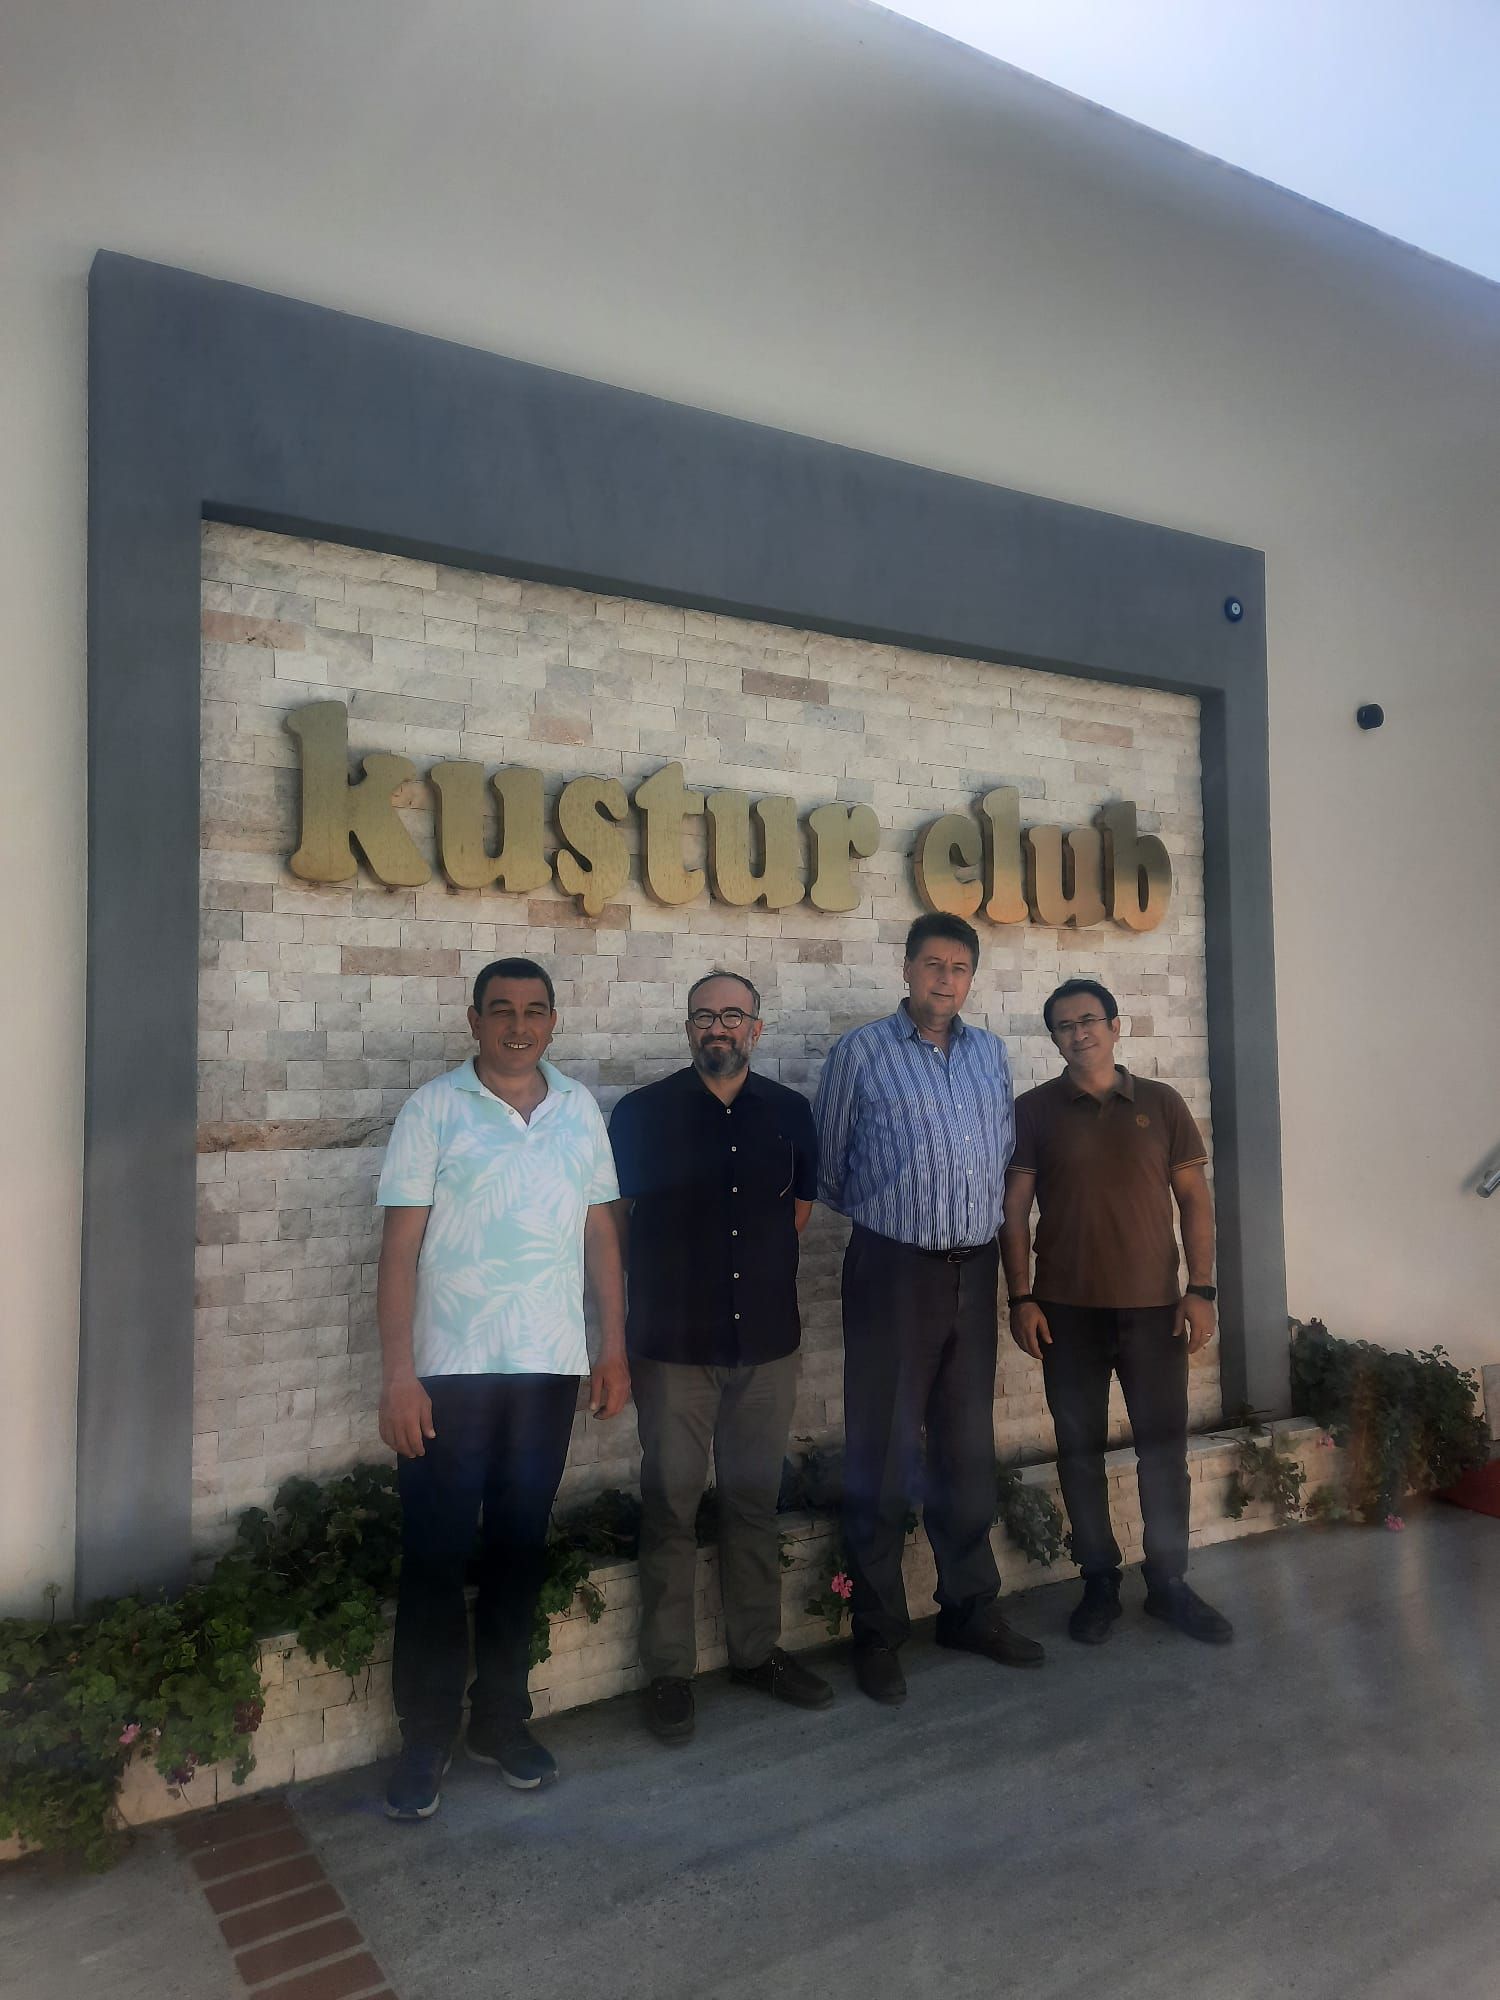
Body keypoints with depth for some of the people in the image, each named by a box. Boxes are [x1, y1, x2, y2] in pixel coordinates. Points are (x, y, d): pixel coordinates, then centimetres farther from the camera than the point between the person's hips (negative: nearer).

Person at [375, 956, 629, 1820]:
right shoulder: (434, 1108, -5)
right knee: (435, 1555, 5)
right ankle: (427, 1736, 22)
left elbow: (601, 1233, 10)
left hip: (549, 1366, 3)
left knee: (520, 1548, 13)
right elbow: (400, 1247, -7)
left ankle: (501, 1715, 30)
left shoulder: (580, 1109, 6)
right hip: (450, 1368, -3)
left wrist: (614, 1349, 6)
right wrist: (399, 1374, -12)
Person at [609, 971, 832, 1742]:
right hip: (673, 1343, -3)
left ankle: (756, 1650, 30)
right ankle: (668, 1671, 19)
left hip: (767, 1339, 3)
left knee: (755, 1501, 14)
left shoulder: (789, 1113, 3)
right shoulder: (641, 1114, -5)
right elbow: (610, 1219, 2)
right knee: (671, 1506, 5)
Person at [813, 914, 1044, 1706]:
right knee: (883, 1448, 2)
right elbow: (826, 1164, 2)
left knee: (969, 1444, 13)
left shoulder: (991, 1053, 9)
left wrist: (981, 1217, 13)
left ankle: (970, 1607, 28)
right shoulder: (860, 1052, -5)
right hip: (892, 1269, -4)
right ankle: (876, 1629, 14)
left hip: (973, 1268, 5)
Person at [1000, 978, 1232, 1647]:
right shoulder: (1033, 1110, 1)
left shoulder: (1162, 1103, 4)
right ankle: (1099, 1581, 22)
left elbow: (1195, 1199, 5)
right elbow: (1014, 1209, 0)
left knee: (1164, 1444, 7)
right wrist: (1021, 1298, -5)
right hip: (1068, 1310, 0)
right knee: (1080, 1447, 8)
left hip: (1154, 1306, 1)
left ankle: (1168, 1583, 23)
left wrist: (1201, 1289, -2)